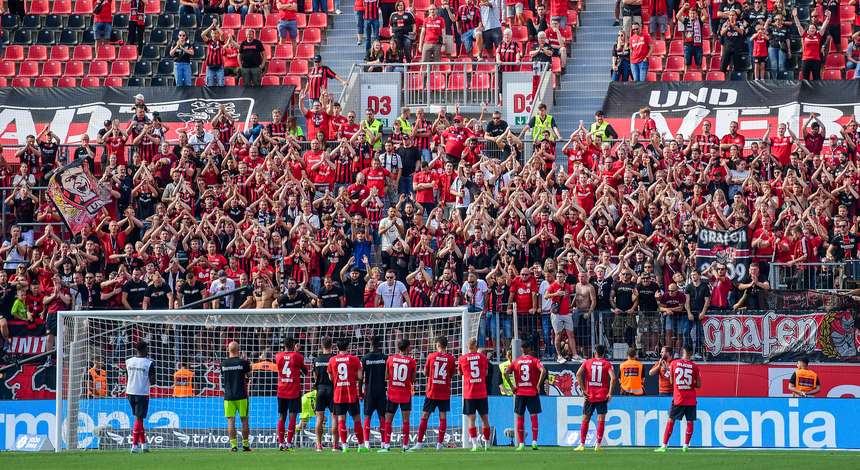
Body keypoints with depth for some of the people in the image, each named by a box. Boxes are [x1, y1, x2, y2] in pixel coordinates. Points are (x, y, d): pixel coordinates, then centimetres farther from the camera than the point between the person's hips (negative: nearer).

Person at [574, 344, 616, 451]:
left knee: (585, 420, 10)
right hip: (602, 397, -1)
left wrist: (583, 389, -6)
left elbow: (578, 374, -8)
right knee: (601, 420, 2)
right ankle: (598, 444, -4)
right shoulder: (607, 364, 0)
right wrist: (610, 393, -8)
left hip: (589, 395, 1)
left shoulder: (587, 362, 4)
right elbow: (613, 378, -14)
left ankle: (582, 444, 9)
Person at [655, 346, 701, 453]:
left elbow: (671, 381, 9)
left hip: (677, 398, 0)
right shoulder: (694, 366, -2)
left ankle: (664, 446, 5)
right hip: (691, 399, 0)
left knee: (671, 421, 6)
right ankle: (686, 445, 5)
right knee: (690, 422, 8)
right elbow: (699, 385, 2)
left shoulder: (674, 363, -1)